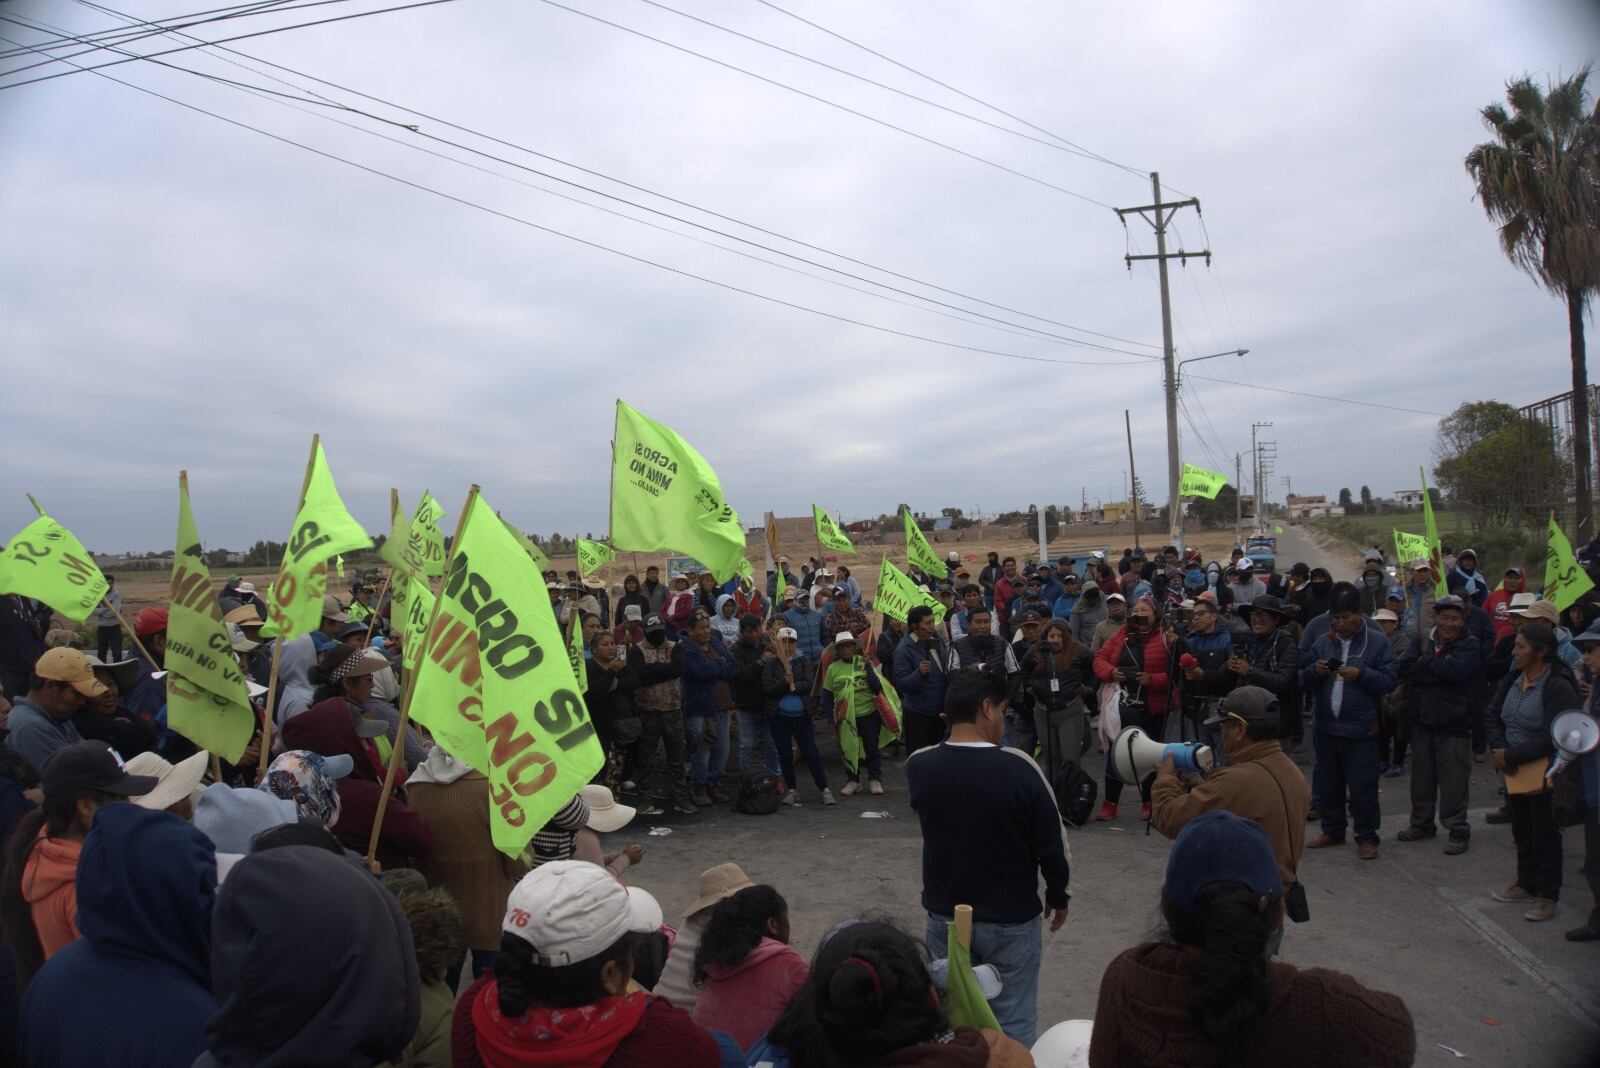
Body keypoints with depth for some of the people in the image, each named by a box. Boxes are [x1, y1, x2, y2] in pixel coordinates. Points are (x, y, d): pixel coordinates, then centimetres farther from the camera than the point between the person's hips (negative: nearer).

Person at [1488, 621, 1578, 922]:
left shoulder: (1558, 686, -20)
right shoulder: (1513, 680, 2)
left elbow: (1552, 738, -24)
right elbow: (1493, 715, 8)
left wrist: (1511, 755, -21)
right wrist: (1499, 748, -8)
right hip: (1515, 773, 7)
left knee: (1545, 837, 6)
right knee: (1522, 833, 20)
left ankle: (1548, 896, 20)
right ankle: (1526, 885, 35)